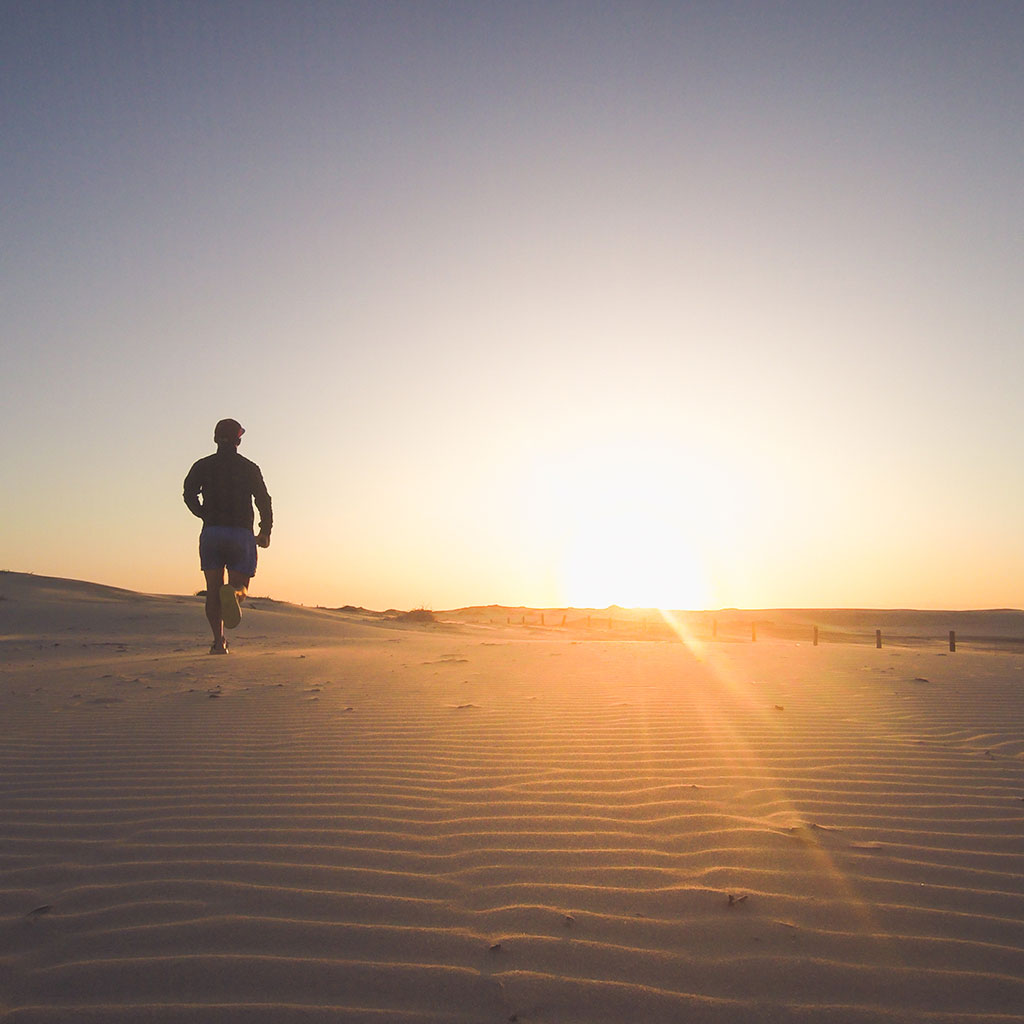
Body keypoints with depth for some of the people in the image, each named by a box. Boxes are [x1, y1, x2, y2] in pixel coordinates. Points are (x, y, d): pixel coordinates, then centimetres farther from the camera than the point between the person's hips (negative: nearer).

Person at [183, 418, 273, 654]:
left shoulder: (203, 466, 10)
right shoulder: (249, 468, 7)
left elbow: (189, 493, -6)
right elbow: (264, 501, 1)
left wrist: (204, 514, 9)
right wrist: (265, 533, 10)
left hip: (211, 532, 1)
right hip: (241, 534, -1)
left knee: (213, 591, 7)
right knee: (239, 587, 4)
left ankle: (218, 641, -4)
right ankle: (233, 594, -34)